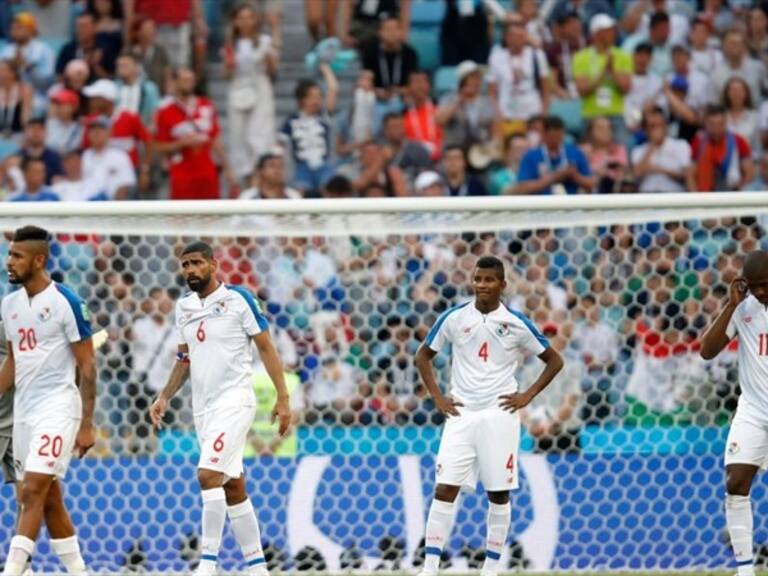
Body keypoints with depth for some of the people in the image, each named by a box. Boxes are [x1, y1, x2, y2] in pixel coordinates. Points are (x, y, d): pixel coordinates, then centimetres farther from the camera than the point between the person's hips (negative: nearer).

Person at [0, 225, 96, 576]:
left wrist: (87, 425, -11)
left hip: (57, 406, -7)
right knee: (50, 500, 9)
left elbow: (87, 366, -8)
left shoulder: (65, 302, -10)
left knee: (33, 493, -16)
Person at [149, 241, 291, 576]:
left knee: (208, 475, -20)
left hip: (234, 400, -7)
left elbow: (266, 347, -4)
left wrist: (283, 398, -8)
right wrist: (165, 397, 9)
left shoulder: (238, 299, -6)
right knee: (233, 488, 9)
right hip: (203, 407, 7)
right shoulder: (183, 307, 11)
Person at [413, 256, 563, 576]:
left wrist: (527, 396, -2)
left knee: (499, 493, 2)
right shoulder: (454, 318, 1)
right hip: (461, 414, 1)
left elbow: (554, 361, 7)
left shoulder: (516, 324, -2)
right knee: (445, 489, -6)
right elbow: (423, 356, 13)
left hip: (500, 415, -1)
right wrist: (438, 398, 3)